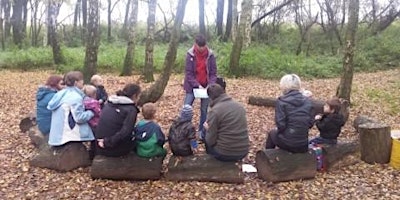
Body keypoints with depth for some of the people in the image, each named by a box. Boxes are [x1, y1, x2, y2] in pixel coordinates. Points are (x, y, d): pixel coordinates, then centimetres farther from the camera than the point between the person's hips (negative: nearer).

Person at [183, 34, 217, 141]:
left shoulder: (210, 55, -7)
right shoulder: (190, 54, -11)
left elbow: (213, 73, -3)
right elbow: (188, 73, -12)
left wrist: (210, 85, -18)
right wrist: (197, 85, -21)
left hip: (206, 87, 1)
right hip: (192, 87, -1)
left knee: (204, 110, 8)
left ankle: (202, 131, 22)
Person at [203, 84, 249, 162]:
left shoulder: (214, 111, -14)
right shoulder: (240, 106, 4)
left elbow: (210, 141, -13)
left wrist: (208, 128, 8)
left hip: (225, 154, -5)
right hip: (243, 152, 6)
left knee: (206, 140, 22)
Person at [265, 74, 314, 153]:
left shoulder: (282, 101, -14)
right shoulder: (307, 101, 0)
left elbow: (280, 124, -16)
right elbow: (310, 123, 2)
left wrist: (278, 129, 4)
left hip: (287, 143, -4)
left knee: (272, 133, 29)